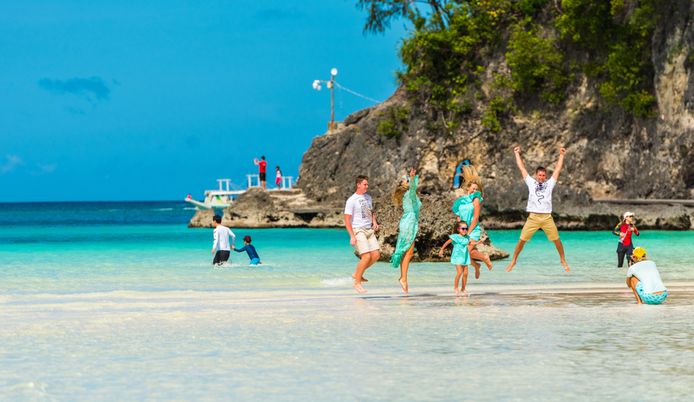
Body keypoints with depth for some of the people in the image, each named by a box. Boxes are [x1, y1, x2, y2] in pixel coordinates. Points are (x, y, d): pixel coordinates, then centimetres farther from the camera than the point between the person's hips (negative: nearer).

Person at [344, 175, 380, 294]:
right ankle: (357, 283, -2)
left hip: (369, 230, 7)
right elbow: (347, 220, -13)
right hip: (358, 230, -7)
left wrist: (374, 222, 6)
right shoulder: (351, 200, -10)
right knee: (366, 256, -15)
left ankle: (357, 274, 16)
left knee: (376, 255, -2)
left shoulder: (368, 197, 12)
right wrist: (352, 236, -19)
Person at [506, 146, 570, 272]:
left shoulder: (549, 184, 10)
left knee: (557, 240, 2)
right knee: (522, 240, -2)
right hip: (533, 217, -1)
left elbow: (558, 169, 12)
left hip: (547, 218, 1)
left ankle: (563, 261, 18)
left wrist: (561, 155, 11)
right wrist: (517, 154, 14)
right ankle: (513, 261, 11)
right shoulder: (531, 182, 9)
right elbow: (522, 168, 12)